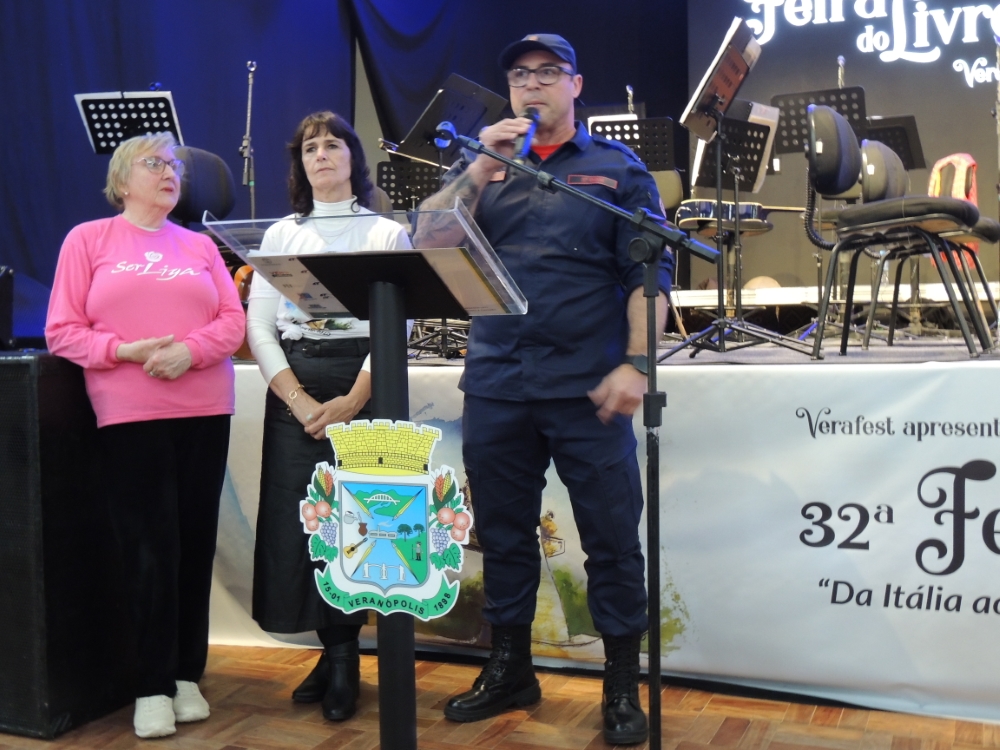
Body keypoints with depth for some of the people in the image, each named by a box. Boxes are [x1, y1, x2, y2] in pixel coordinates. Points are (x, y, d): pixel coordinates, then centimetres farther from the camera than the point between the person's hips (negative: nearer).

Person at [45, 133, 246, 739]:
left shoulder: (200, 246, 14)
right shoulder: (88, 239, 7)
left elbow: (233, 321, 6)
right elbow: (62, 331, 1)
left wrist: (190, 349, -12)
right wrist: (126, 350, -14)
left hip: (204, 411, 3)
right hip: (128, 415, -3)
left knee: (196, 544, 5)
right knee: (150, 549, -3)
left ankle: (188, 676, 15)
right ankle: (153, 687, 7)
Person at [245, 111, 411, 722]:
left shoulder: (388, 234, 7)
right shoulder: (281, 235, 14)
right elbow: (259, 326, 5)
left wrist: (353, 400, -15)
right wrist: (300, 401, -9)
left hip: (364, 383, -2)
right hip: (294, 389, 2)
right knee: (301, 521, -1)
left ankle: (342, 655, 10)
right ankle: (337, 653, 13)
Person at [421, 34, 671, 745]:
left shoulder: (617, 167, 6)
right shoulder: (482, 165, 14)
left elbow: (648, 272, -1)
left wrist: (635, 363, -11)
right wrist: (483, 167, -9)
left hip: (587, 385, -3)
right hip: (496, 384, 3)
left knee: (613, 539, 1)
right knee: (503, 532, 12)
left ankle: (624, 687, 15)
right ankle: (509, 668, 28)